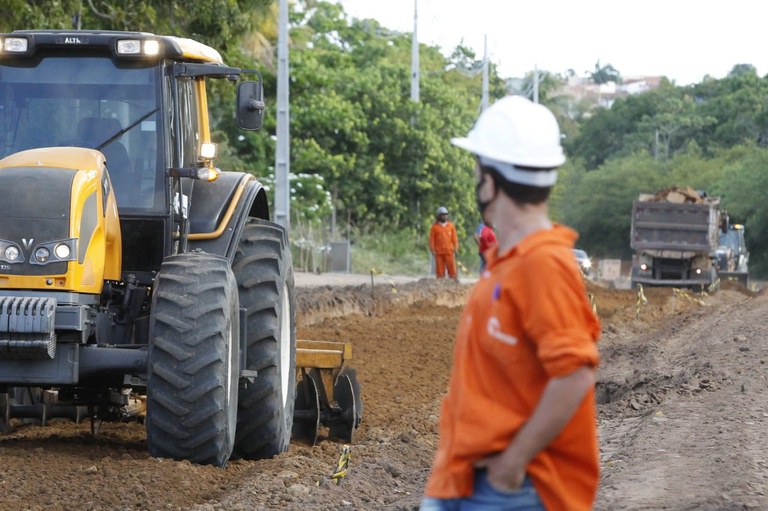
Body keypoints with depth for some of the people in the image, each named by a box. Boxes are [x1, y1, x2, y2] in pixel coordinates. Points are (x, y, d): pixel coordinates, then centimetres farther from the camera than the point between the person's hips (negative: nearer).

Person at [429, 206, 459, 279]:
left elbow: (454, 237, 9)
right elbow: (432, 239, 4)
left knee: (452, 268, -5)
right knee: (440, 270, 0)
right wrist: (432, 249, -4)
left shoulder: (451, 225, 8)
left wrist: (456, 248, 0)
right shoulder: (435, 227, 4)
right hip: (439, 252, -1)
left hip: (449, 251, 1)